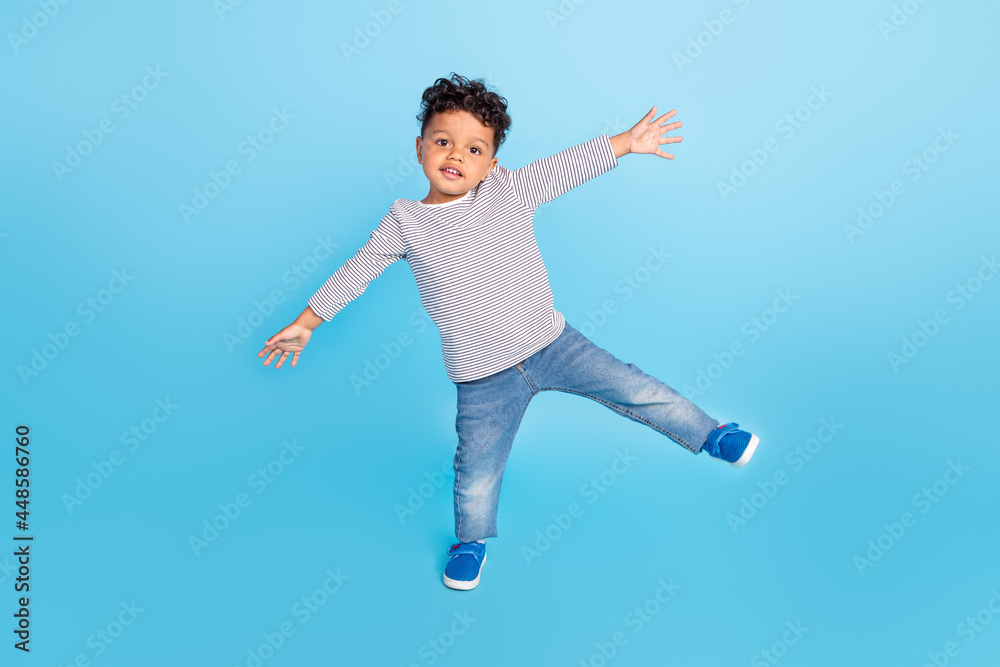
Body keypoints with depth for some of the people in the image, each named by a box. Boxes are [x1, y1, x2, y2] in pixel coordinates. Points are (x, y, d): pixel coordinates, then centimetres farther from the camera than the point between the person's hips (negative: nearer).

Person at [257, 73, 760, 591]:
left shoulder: (510, 190, -1)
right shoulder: (405, 222, -3)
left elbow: (569, 166, 5)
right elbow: (355, 272, 5)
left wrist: (627, 141, 3)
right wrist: (305, 322, 9)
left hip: (551, 343, 1)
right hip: (484, 381, -1)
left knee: (633, 388, 1)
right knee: (477, 475, 8)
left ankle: (709, 435, 26)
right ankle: (471, 540, 39)